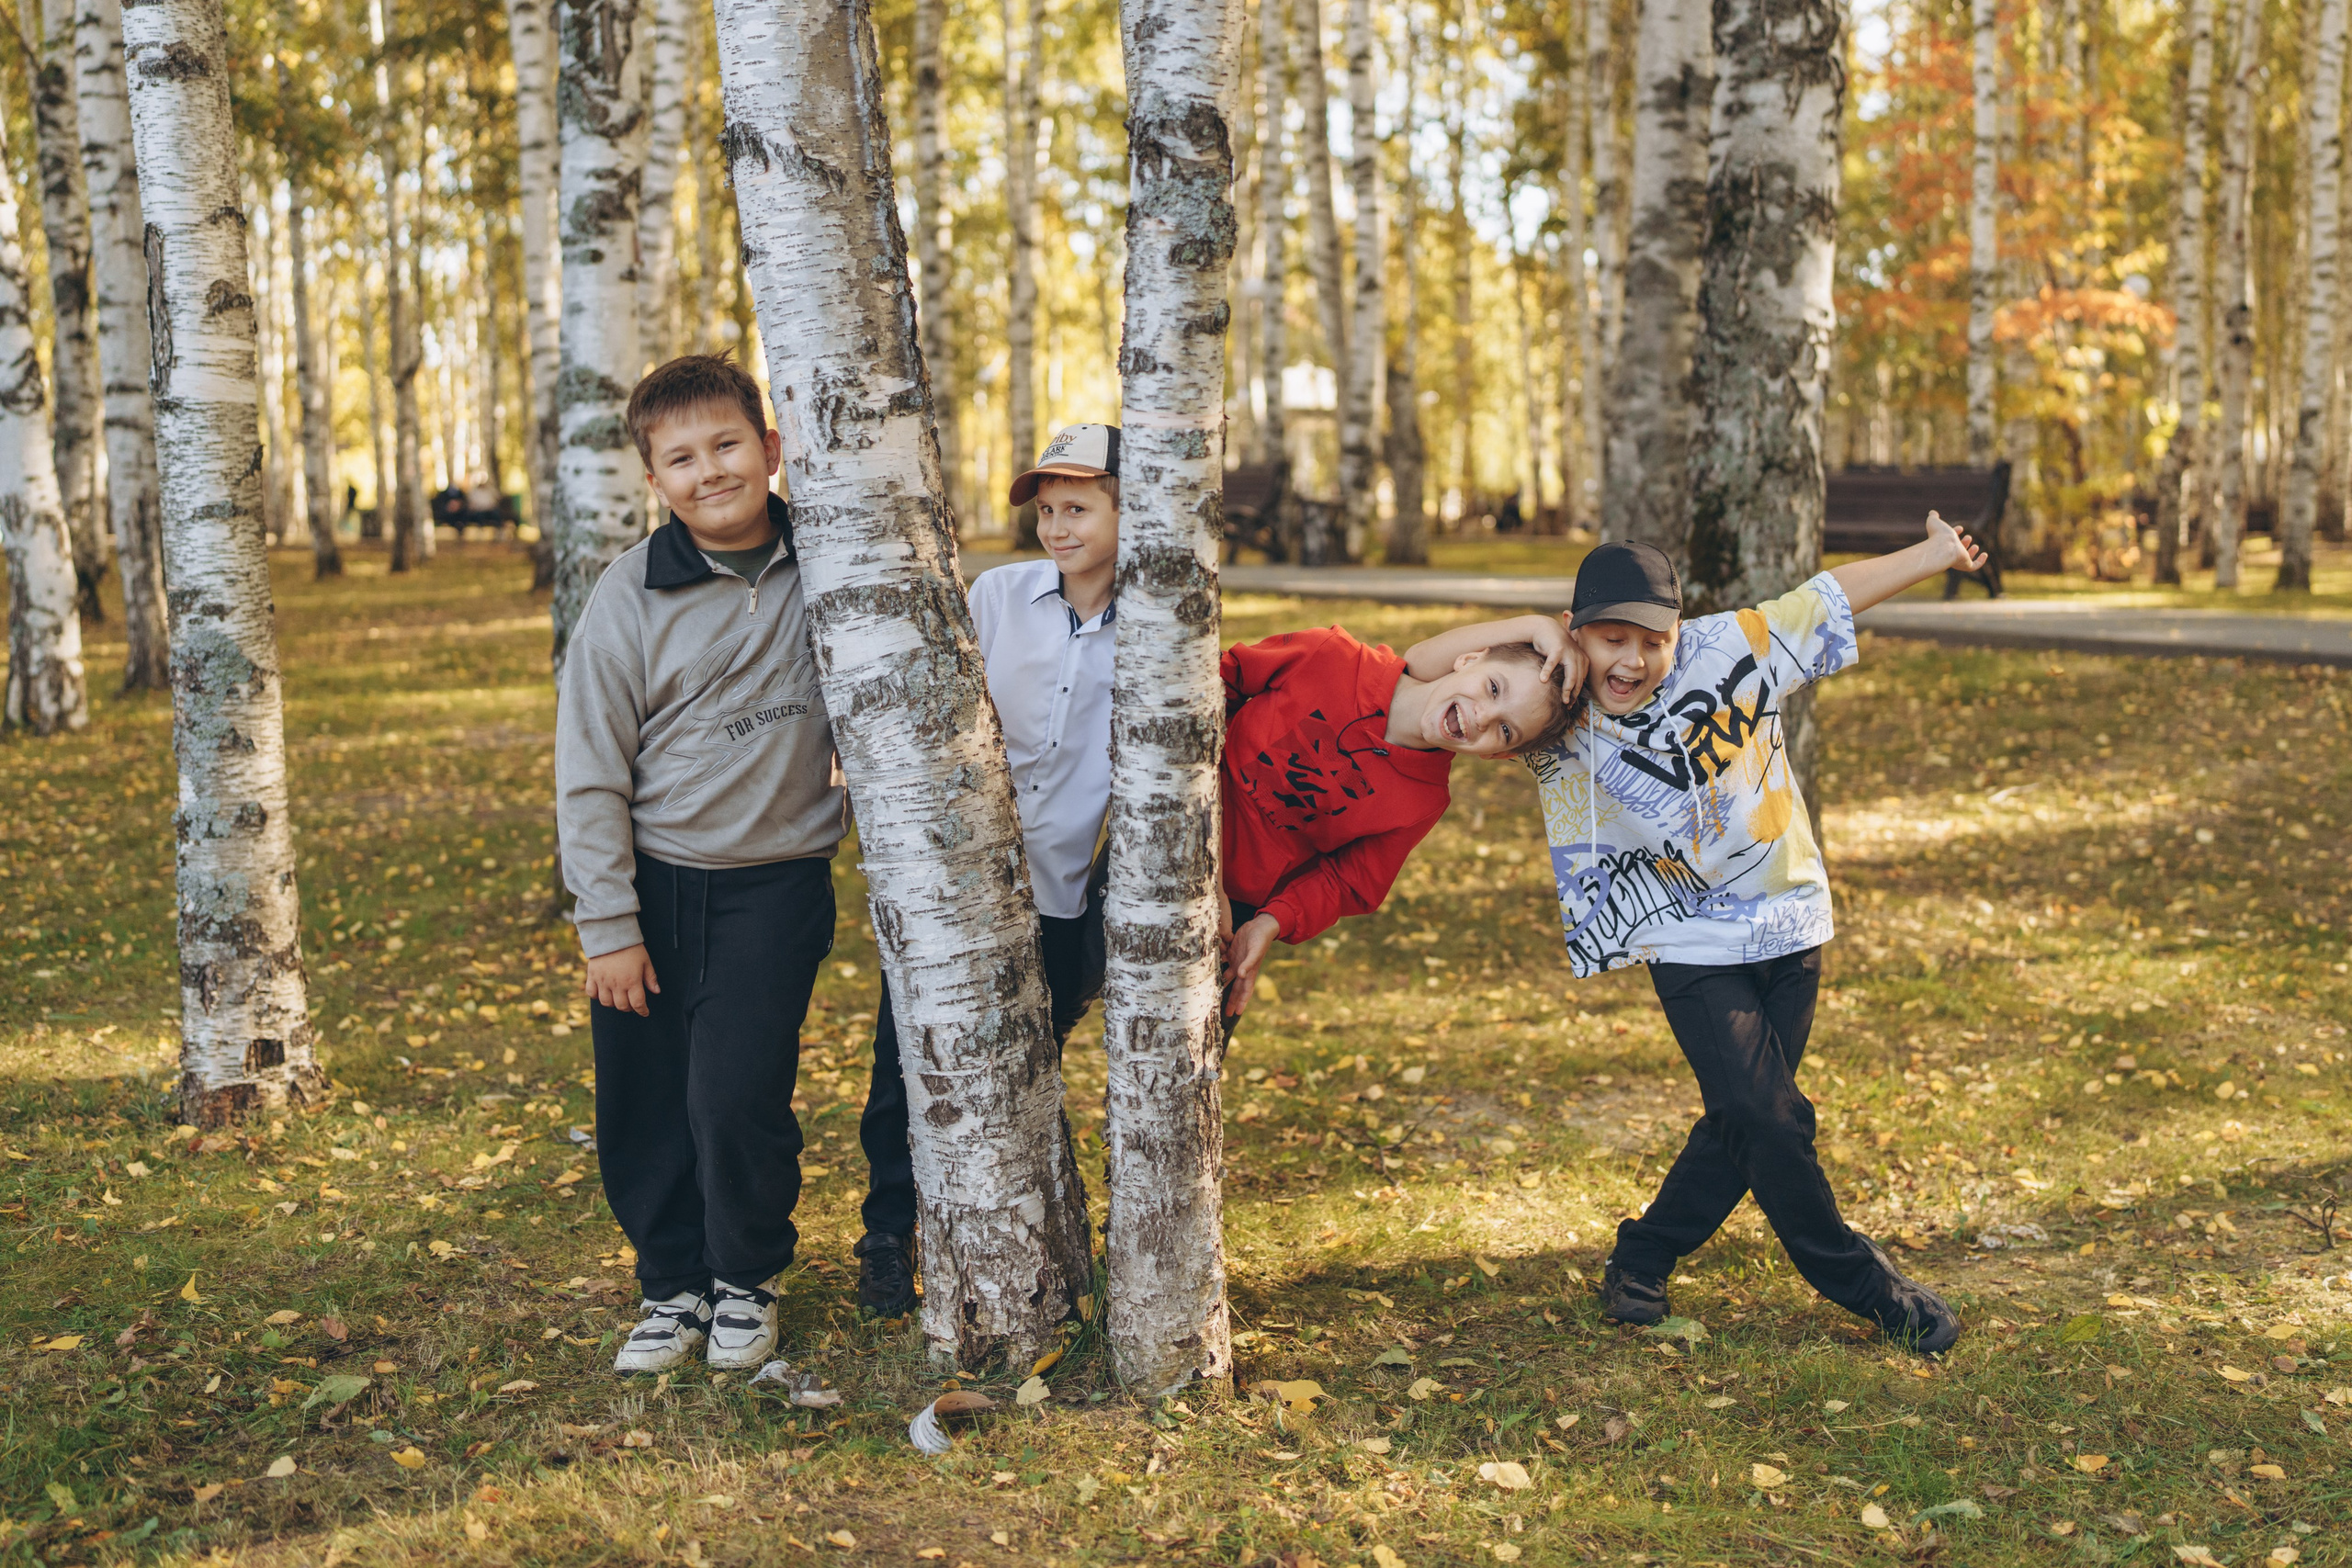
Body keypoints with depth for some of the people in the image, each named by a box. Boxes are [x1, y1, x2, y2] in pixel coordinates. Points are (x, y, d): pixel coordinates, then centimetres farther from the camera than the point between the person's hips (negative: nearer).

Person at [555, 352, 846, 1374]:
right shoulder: (631, 596, -7)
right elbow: (589, 772, -4)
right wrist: (608, 924, -6)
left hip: (776, 883, -1)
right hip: (651, 882, 1)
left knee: (736, 1095, -9)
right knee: (642, 1106, 5)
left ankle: (748, 1280, 17)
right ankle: (673, 1284, 28)